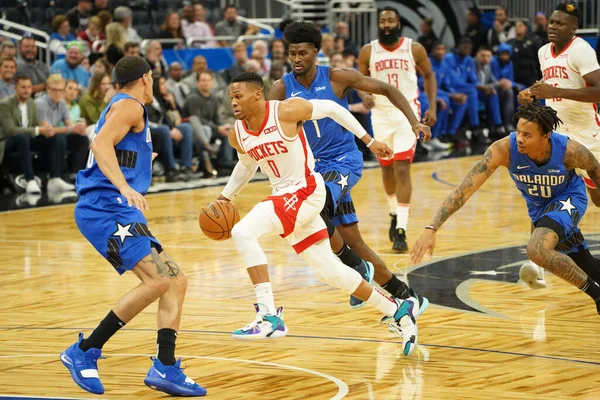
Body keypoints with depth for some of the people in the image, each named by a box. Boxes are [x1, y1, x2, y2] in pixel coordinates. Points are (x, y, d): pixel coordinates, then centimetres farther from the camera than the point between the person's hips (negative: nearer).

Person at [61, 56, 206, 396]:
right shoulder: (129, 106, -5)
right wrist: (125, 187, -35)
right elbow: (101, 143, -22)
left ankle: (166, 368, -3)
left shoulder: (125, 107, 25)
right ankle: (84, 352, -17)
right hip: (106, 208, -11)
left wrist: (142, 161, 48)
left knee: (176, 280, 6)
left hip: (118, 210, 11)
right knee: (157, 280, -23)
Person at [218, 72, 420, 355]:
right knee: (329, 271, 11)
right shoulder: (237, 135, 1)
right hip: (284, 196, 7)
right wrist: (225, 197, 16)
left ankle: (269, 317, -25)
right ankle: (397, 310, 28)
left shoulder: (286, 111, -18)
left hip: (306, 192, -7)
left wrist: (368, 140, -1)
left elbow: (331, 108, -5)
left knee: (243, 232, -25)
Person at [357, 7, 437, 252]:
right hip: (381, 113, 3)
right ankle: (394, 213, 41)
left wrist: (432, 107, 0)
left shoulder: (414, 49, -5)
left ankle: (401, 229, -17)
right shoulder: (368, 51, -2)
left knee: (402, 169, -14)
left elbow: (429, 75, 8)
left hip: (407, 112, -3)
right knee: (386, 168, 15)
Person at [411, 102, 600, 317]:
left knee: (537, 249, -29)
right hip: (537, 204, 4)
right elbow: (464, 190, -35)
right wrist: (431, 229, -44)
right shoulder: (503, 149, -34)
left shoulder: (570, 151, -35)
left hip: (568, 197, -4)